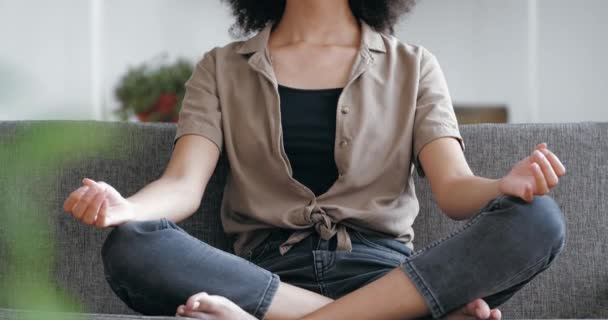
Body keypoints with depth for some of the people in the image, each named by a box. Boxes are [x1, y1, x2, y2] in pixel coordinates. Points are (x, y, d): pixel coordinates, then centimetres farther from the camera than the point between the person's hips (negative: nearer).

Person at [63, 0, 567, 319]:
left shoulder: (412, 67, 14)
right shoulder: (222, 70, 14)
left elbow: (454, 187, 1)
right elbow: (184, 185, 0)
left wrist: (508, 185, -24)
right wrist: (124, 208, -24)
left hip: (384, 272, 0)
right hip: (268, 274, 0)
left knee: (537, 220, -26)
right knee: (130, 249, -30)